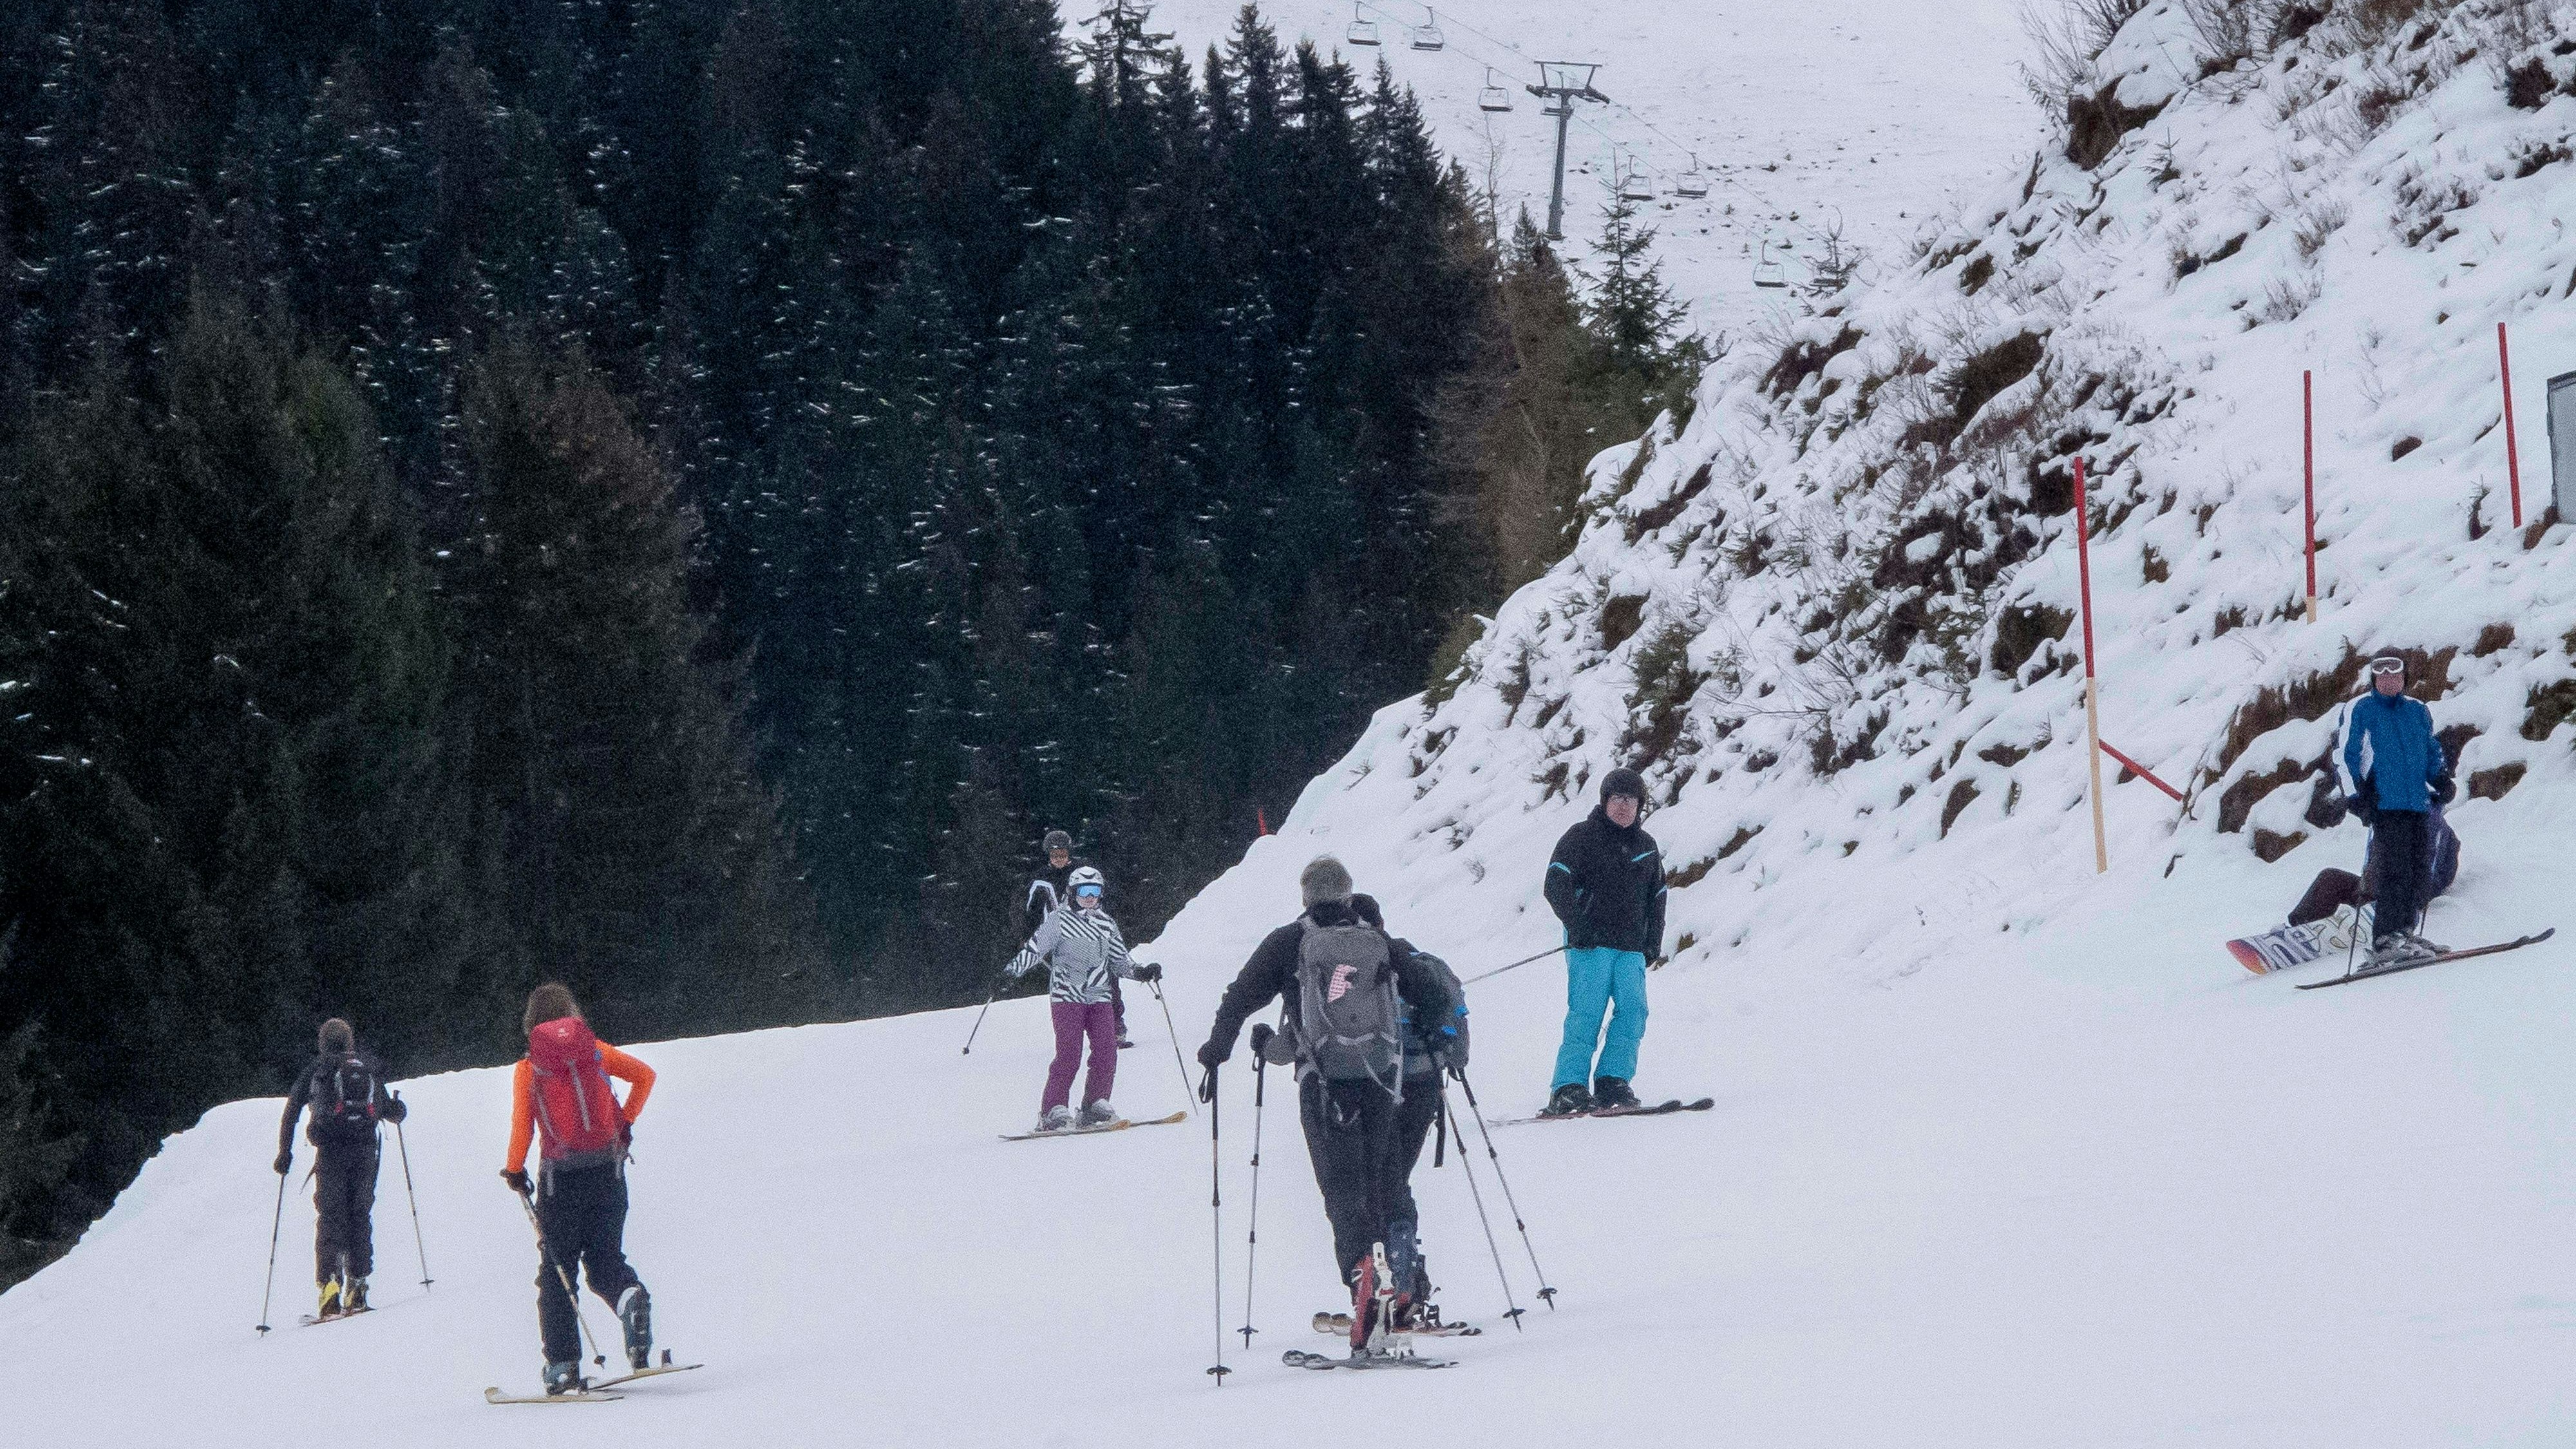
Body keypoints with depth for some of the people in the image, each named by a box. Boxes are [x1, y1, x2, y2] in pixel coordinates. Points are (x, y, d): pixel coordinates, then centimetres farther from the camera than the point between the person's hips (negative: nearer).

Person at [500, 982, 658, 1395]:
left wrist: (515, 1171, 6)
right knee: (604, 1257, 13)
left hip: (560, 1174, -2)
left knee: (557, 1271, 7)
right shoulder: (595, 1050, 5)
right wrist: (626, 1123, 12)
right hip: (608, 1171, 2)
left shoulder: (528, 1068, -2)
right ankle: (629, 1296, -23)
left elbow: (522, 1126, -7)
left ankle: (562, 1364, 0)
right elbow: (644, 1075, 5)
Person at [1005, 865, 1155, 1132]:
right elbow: (1034, 950, -6)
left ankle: (1095, 1105, 3)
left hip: (1099, 997, 5)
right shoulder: (1059, 920, -1)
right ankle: (1054, 1110, -11)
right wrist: (1011, 971, -19)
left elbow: (1119, 962, 22)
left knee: (1107, 1051, -7)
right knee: (1069, 1053, -14)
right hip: (1067, 996, -5)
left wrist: (1141, 972, 6)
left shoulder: (1106, 924, 15)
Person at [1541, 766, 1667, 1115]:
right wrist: (1579, 926, -17)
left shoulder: (1646, 847, 18)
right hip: (1590, 943, -5)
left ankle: (1613, 1083, -4)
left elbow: (1656, 899, 27)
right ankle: (1569, 1088, -14)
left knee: (1633, 1010, -9)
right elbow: (1557, 886, -6)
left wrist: (1653, 942, 14)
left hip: (1631, 948, 5)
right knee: (1586, 1014, -14)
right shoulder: (1581, 837, 2)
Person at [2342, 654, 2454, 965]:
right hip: (2386, 804, -6)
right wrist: (2359, 795, -8)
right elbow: (2349, 757, 2)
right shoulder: (2363, 710, 5)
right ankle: (2385, 942, -16)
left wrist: (2442, 780, 10)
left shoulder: (2418, 711, 19)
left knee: (2421, 871, 1)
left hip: (2420, 805, 6)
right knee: (2396, 872, -15)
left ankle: (2405, 933, 9)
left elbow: (2432, 752, 28)